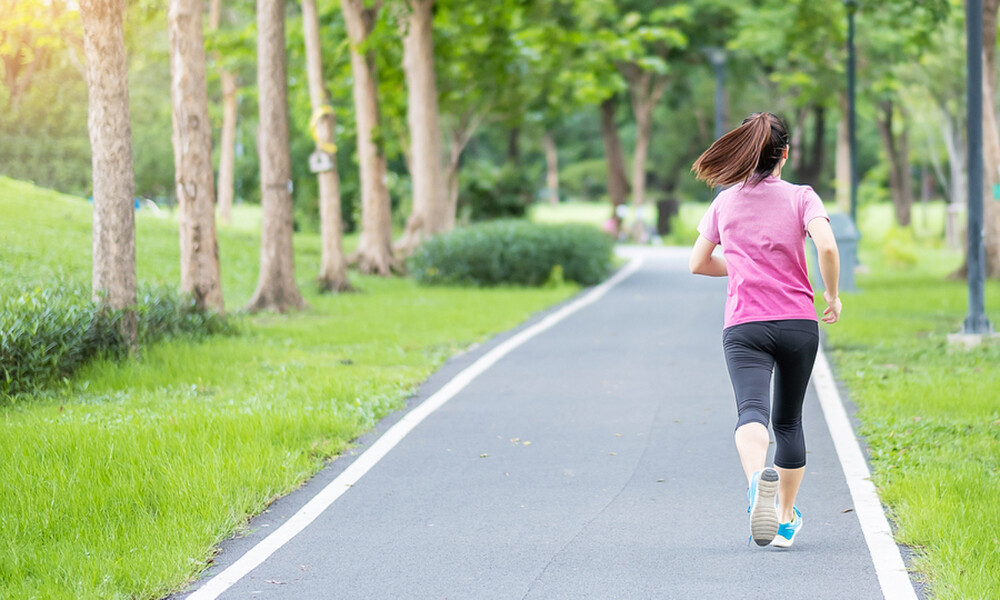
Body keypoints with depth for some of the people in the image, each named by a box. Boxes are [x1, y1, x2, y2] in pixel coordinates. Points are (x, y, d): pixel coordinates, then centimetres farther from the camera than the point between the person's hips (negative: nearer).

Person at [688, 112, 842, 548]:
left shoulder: (725, 202, 11)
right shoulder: (801, 197, 3)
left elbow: (698, 263, 16)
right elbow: (826, 246, -15)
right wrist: (832, 295, 0)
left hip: (743, 326, 0)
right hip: (798, 322, 0)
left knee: (752, 412, -18)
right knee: (788, 421, 16)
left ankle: (758, 478, -50)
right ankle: (785, 519, 23)